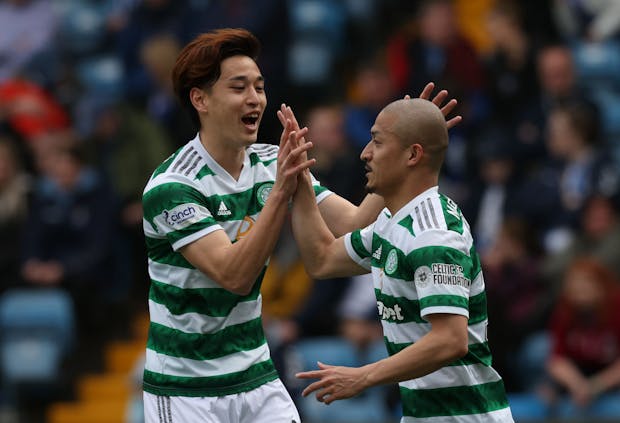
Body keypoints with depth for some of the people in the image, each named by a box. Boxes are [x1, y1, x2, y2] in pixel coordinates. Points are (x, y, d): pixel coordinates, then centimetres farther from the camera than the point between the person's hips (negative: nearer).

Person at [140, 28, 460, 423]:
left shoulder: (275, 164, 3)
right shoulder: (170, 186, -18)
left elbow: (354, 224, -5)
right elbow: (233, 276, -27)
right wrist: (280, 192, -37)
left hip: (256, 378, 6)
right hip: (184, 390, -5)